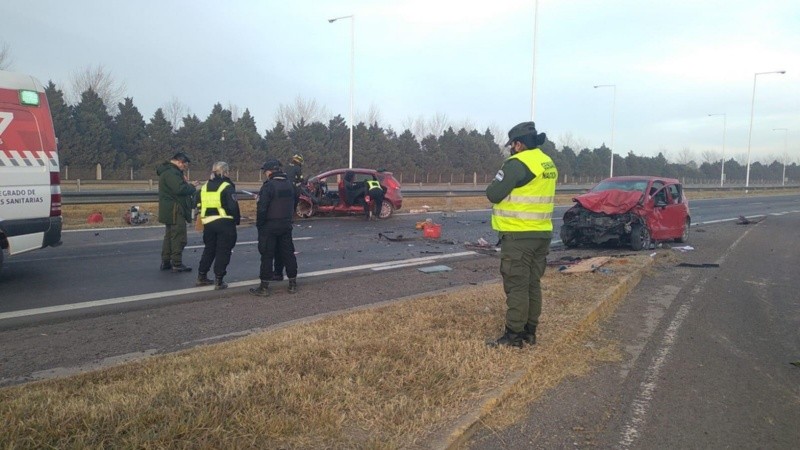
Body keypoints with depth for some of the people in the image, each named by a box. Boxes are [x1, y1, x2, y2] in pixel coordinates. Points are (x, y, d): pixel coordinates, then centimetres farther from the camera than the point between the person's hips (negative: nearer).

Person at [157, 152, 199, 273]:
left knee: (169, 236, 18)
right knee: (179, 238, -6)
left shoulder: (168, 171, 17)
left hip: (170, 211, 11)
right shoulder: (171, 172, -18)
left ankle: (165, 262, 26)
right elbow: (180, 189, -28)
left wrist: (185, 183, 3)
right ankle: (177, 265, -3)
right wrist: (192, 186, -13)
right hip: (175, 211, -11)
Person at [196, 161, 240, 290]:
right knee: (223, 251, 2)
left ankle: (201, 276, 26)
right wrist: (237, 219, -3)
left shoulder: (205, 187, 9)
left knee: (209, 249, 20)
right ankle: (218, 281, 2)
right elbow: (233, 206, -16)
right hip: (225, 223, -6)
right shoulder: (227, 187, -10)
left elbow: (199, 205, 11)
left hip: (208, 223, 6)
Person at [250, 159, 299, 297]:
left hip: (269, 226, -6)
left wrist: (259, 224, -8)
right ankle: (293, 284, 17)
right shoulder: (289, 185, 7)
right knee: (288, 253, 12)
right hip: (286, 225, 6)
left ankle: (264, 286, 5)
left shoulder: (268, 186, -16)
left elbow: (261, 208, -18)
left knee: (267, 256, 1)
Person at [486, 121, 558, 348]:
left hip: (519, 235, -8)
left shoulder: (517, 163, -15)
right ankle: (529, 332, 21)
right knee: (533, 284, 14)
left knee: (516, 286, -4)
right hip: (542, 233, 9)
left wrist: (498, 182, 4)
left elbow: (493, 194, -15)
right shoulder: (548, 164, 13)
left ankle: (514, 336, 1)